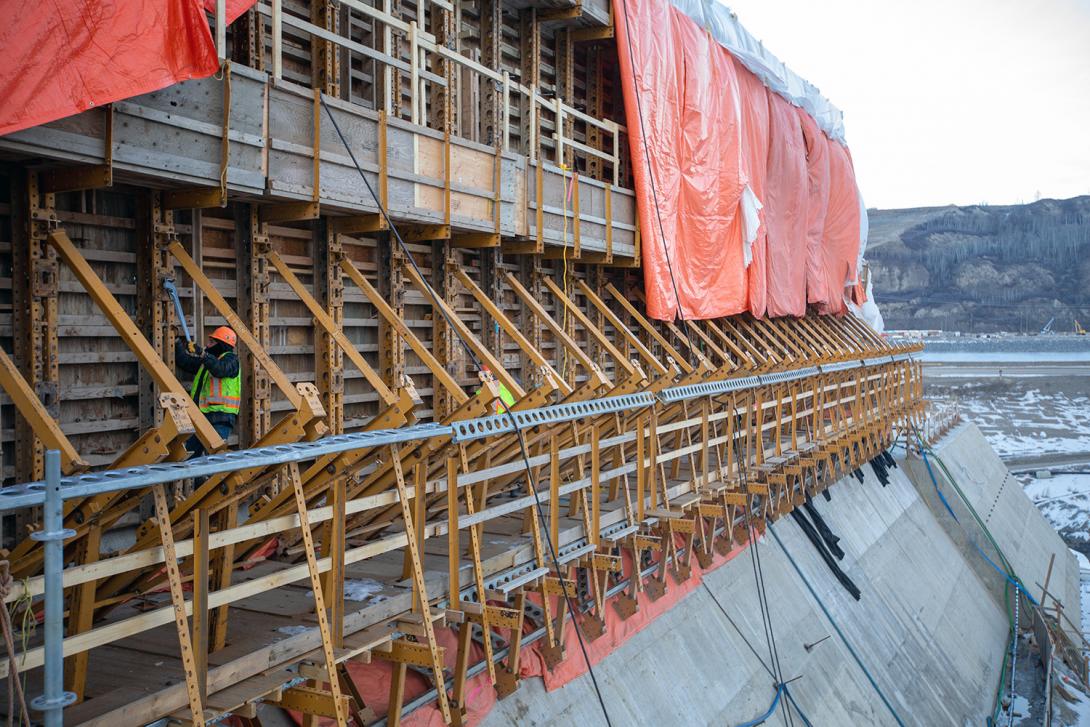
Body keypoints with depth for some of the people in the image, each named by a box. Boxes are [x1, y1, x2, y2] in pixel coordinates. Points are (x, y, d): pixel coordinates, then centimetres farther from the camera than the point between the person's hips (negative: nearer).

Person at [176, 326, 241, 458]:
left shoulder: (231, 359, -3)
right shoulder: (206, 360, 24)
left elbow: (219, 369, -24)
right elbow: (184, 362, 26)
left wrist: (202, 354, -35)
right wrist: (177, 342, 17)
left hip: (221, 418, -9)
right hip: (203, 415, 9)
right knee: (189, 453, 5)